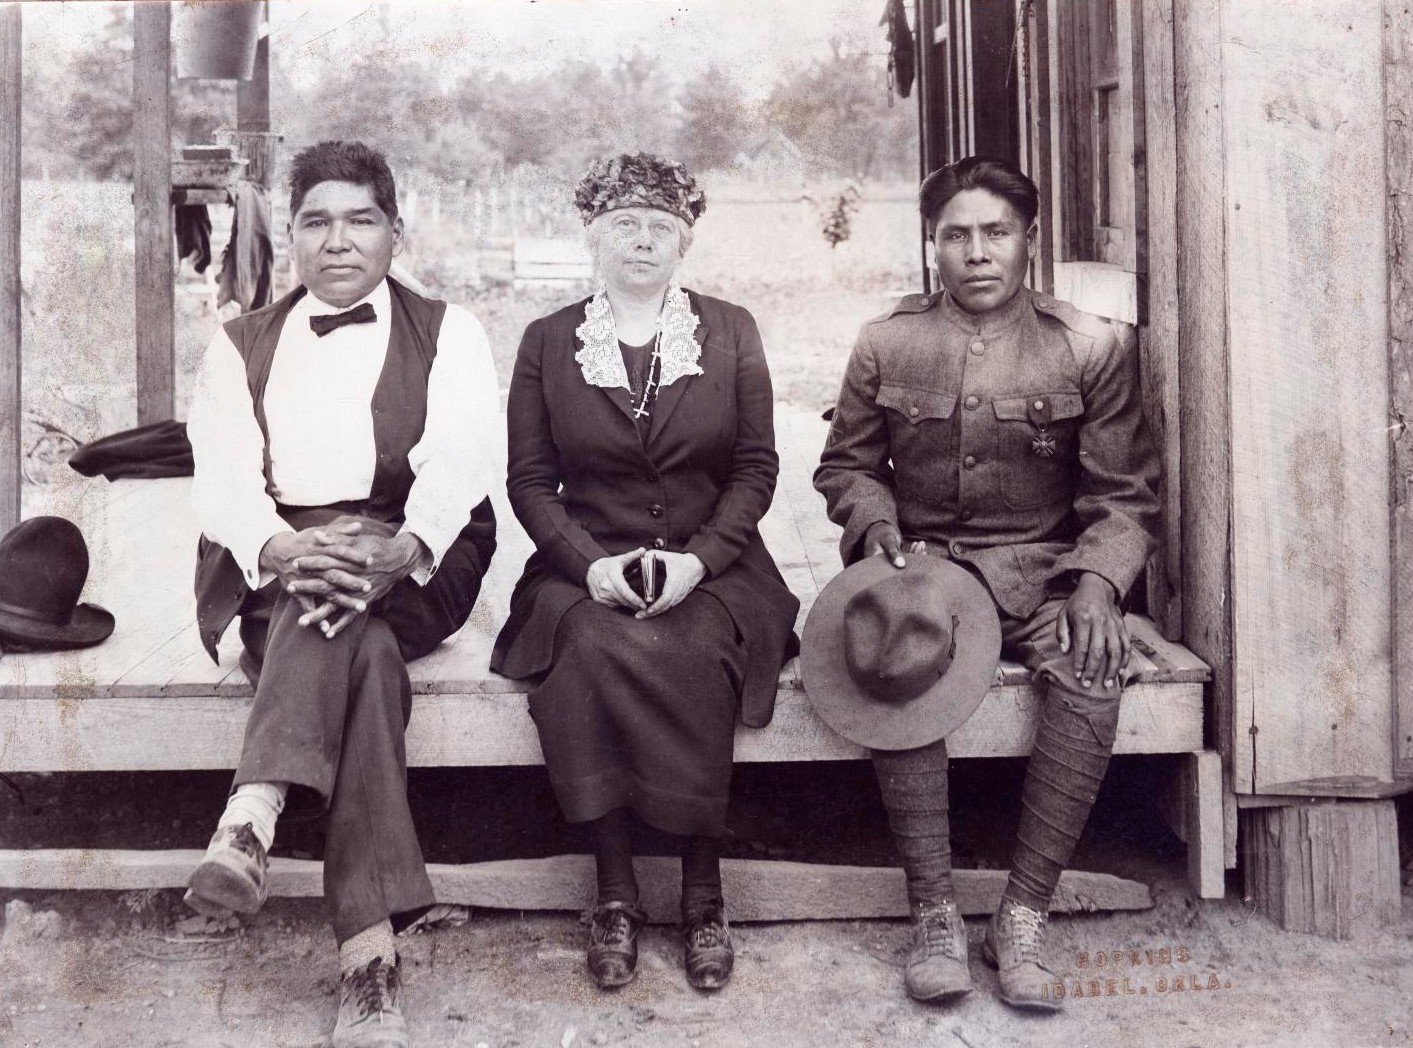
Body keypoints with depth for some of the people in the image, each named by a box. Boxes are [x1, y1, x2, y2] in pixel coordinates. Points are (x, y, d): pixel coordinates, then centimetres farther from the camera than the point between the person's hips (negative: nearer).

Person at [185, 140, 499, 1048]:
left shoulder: (448, 333, 11)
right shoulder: (242, 345, 16)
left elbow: (457, 462, -7)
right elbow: (223, 477, 0)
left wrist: (401, 548, -30)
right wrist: (280, 546, -25)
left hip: (414, 564, 0)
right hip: (271, 563, 1)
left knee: (341, 617, -37)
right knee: (361, 655, -34)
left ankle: (251, 822, -47)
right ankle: (370, 953, -46)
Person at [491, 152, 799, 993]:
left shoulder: (730, 331, 9)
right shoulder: (548, 342, 10)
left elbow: (757, 468, 5)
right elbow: (530, 480, 7)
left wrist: (699, 558, -11)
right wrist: (590, 562, -11)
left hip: (711, 569, 0)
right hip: (587, 571, 1)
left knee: (692, 657, -33)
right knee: (589, 650, -33)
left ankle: (704, 894, -18)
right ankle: (616, 893, -21)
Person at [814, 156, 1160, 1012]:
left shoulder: (1093, 347, 2)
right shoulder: (886, 345, 6)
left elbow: (1125, 494, 2)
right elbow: (846, 464, 15)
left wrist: (1097, 581, -16)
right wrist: (877, 527, -6)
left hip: (1043, 568, 0)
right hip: (924, 559, 1)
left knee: (1094, 671, -32)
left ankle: (1025, 916, -21)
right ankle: (935, 914, -24)